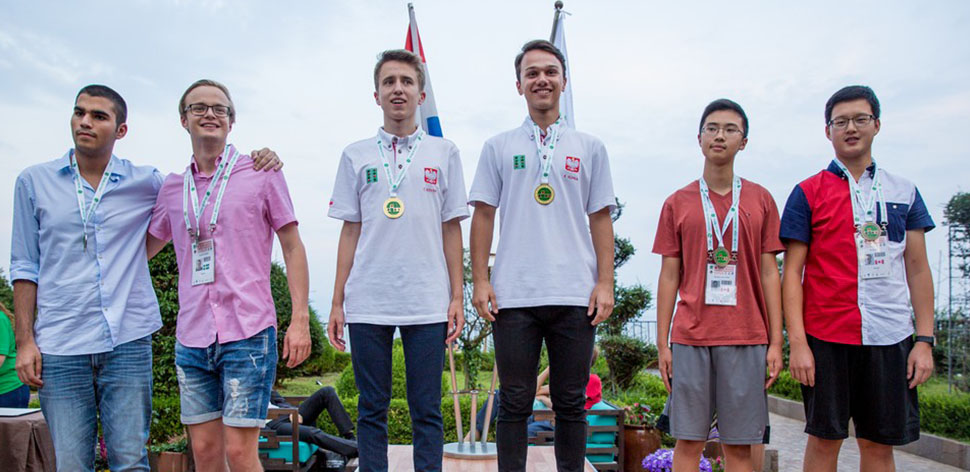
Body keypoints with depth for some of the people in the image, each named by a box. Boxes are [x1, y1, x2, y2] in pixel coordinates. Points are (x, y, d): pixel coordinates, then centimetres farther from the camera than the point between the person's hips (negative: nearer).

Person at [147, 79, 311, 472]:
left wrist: (300, 319, -6)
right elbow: (145, 248, 26)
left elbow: (292, 247, 1)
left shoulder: (261, 173, 1)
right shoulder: (172, 187, 12)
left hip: (247, 333, -4)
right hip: (191, 337, 4)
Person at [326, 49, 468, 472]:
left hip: (428, 302, -1)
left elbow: (451, 229, 8)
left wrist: (457, 296, 1)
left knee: (427, 411, 4)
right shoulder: (356, 156, 10)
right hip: (367, 302, 1)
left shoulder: (443, 152, 9)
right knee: (371, 409, 7)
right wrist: (337, 302, 5)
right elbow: (350, 231, 10)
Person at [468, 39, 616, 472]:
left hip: (575, 295, 1)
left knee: (570, 403, 8)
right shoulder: (498, 147, 10)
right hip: (513, 295, 0)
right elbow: (483, 216, 7)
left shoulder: (589, 148, 11)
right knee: (515, 403, 6)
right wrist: (480, 281, -1)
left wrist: (605, 283, 0)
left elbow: (601, 218, 9)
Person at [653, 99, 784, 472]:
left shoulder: (760, 200, 8)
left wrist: (776, 342, 2)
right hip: (691, 336, 0)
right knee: (688, 441, 3)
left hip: (746, 338, 0)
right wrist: (662, 344, 3)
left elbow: (769, 274, 7)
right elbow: (669, 277, 7)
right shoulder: (678, 203, 7)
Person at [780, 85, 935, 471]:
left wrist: (925, 340, 3)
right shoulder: (808, 193, 2)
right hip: (826, 337, -2)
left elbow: (918, 269, 10)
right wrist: (797, 343, -9)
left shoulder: (903, 191, 11)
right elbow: (792, 272, -1)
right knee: (824, 439, 5)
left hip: (891, 338, 3)